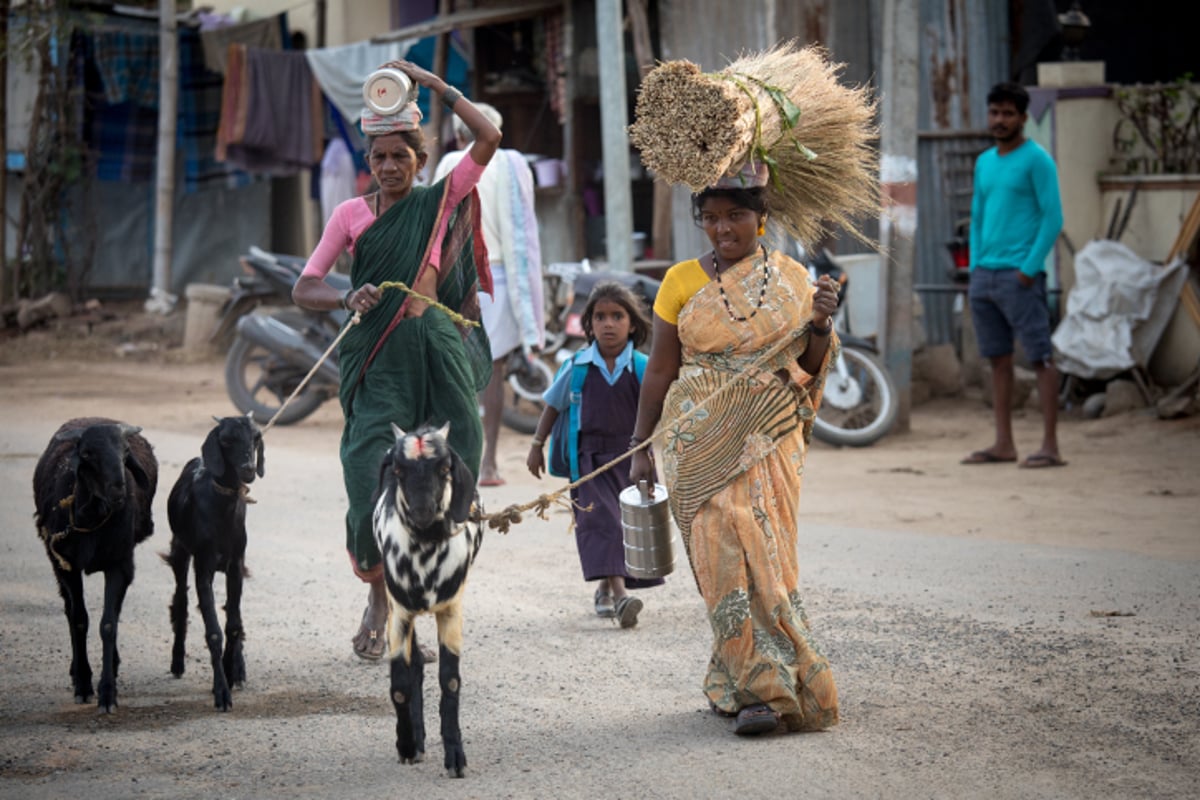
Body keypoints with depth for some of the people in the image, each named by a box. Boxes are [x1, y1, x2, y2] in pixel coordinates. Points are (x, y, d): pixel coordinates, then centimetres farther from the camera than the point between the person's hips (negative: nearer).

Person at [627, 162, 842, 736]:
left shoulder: (791, 279, 7)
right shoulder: (682, 281, 5)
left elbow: (810, 369, 8)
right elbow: (660, 370, 7)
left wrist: (819, 325, -11)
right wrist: (640, 447, 5)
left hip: (769, 438, 1)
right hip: (700, 444, -1)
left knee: (760, 554, -7)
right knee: (723, 553, -11)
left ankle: (736, 681, 4)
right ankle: (759, 687, -7)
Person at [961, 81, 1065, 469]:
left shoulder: (1036, 160, -4)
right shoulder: (984, 163, 17)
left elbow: (1053, 218, -9)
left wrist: (1029, 269, -14)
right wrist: (975, 269, 11)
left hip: (1019, 276, -7)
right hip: (984, 276, 7)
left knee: (1041, 357, -6)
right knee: (998, 360, 9)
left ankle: (1050, 446, -8)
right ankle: (1004, 443, 13)